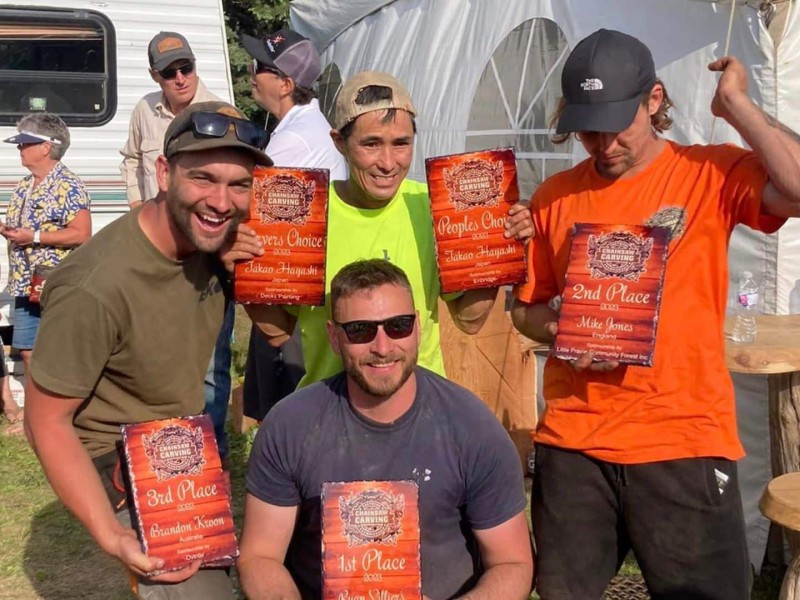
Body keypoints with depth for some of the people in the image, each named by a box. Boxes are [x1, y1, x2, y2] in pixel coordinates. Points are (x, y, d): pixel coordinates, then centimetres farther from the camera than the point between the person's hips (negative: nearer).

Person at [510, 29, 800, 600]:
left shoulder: (711, 174, -4)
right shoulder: (555, 196, 6)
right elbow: (526, 306, 13)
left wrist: (735, 102, -15)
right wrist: (555, 329, -8)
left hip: (685, 440, -3)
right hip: (572, 440, 4)